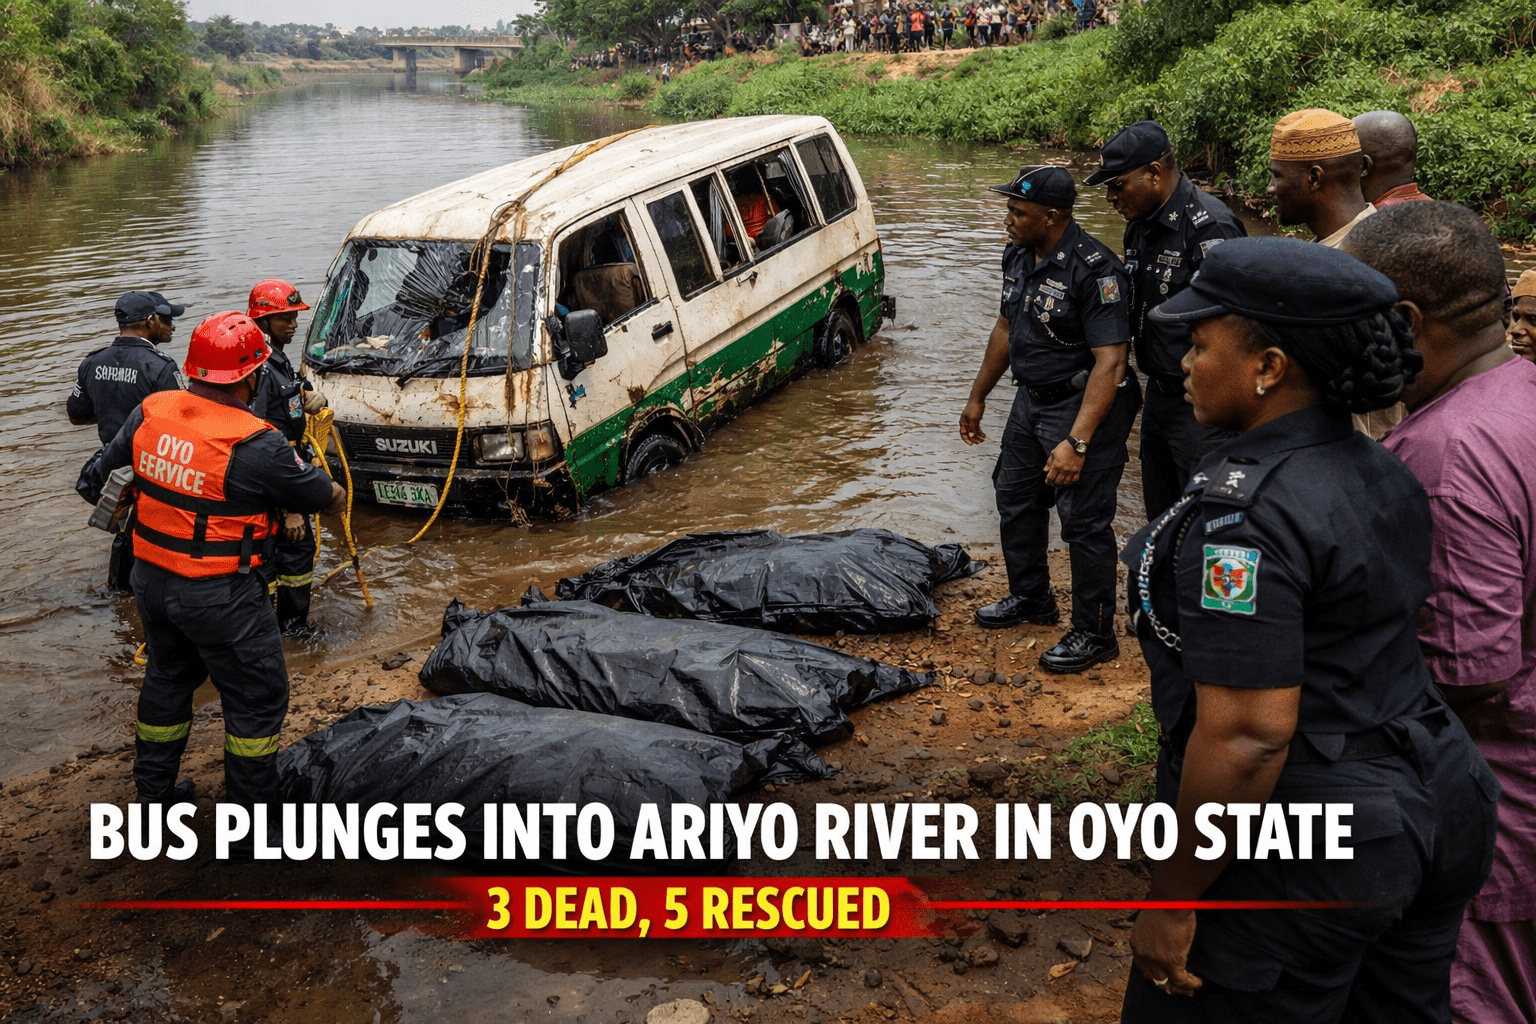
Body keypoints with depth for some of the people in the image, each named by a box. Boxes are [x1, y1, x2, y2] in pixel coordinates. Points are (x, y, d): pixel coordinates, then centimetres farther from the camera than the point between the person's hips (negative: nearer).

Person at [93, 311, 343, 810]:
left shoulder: (150, 412, -4)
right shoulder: (256, 445, -24)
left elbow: (107, 473, 12)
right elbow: (326, 497, -11)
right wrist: (337, 492, 12)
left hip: (151, 579, 8)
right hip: (219, 595, -7)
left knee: (168, 677, 27)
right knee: (258, 698, 9)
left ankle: (153, 789, 42)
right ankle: (250, 811, 18)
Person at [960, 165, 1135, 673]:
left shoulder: (1094, 271, -25)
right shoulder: (1017, 256, 2)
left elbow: (1109, 363, -29)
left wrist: (1076, 442, -34)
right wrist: (978, 397, 20)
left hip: (1084, 407, -9)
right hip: (1030, 401, 9)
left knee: (1084, 523, -2)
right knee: (1015, 500, 20)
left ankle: (1094, 635, 13)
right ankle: (1030, 598, 41)